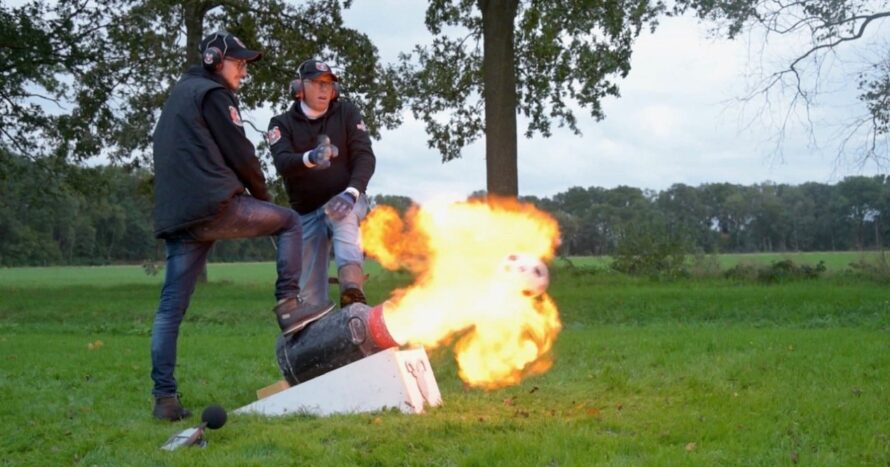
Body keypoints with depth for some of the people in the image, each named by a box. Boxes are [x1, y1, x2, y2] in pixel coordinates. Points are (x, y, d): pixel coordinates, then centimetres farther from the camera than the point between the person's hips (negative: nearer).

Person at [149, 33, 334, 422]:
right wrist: (262, 197, 14)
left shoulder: (177, 98, 30)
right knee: (289, 222, 11)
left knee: (171, 307, 4)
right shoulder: (212, 93, 2)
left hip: (175, 216, 8)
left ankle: (165, 397, 2)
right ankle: (288, 305, 1)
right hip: (215, 204, -8)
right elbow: (240, 154, -3)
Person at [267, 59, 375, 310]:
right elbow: (282, 163, -21)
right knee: (309, 292, -2)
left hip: (344, 199, -2)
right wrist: (310, 157, -44)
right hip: (307, 212, 2)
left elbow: (365, 156, -12)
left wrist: (352, 192, -31)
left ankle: (352, 291, -56)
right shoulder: (282, 123, -3)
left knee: (343, 216, -38)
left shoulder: (346, 112, -3)